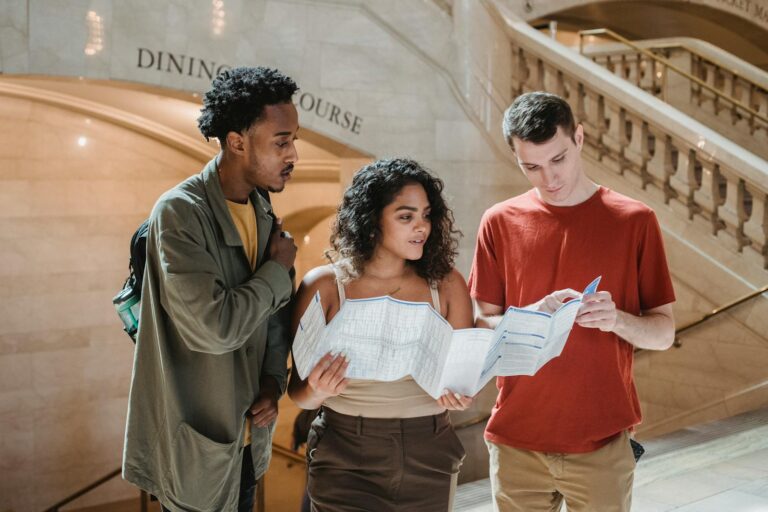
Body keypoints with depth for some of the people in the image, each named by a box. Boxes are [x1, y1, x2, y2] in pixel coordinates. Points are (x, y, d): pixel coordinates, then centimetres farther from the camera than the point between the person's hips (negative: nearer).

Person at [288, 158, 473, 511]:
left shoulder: (447, 284, -3)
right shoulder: (323, 287, -8)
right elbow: (298, 392, -3)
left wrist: (461, 395, -16)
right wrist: (317, 391, -24)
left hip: (429, 458, 3)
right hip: (345, 460, -2)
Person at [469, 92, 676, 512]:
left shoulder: (634, 220, -2)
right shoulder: (500, 222, 0)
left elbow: (664, 331, 1)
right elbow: (483, 326, 2)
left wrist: (617, 320, -20)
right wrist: (534, 315, -18)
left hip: (601, 441, 0)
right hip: (515, 440, 1)